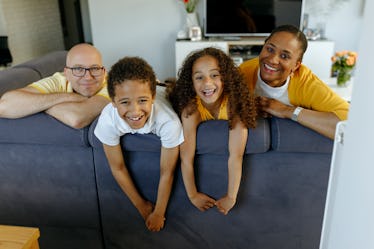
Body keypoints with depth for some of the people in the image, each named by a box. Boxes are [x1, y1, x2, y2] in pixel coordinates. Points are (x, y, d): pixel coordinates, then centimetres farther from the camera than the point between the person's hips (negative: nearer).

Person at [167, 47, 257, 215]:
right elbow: (186, 158, -40)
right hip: (202, 129, -2)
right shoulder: (191, 109, -45)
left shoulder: (233, 102, -46)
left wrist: (231, 197, -41)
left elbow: (236, 156, -44)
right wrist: (193, 195, -34)